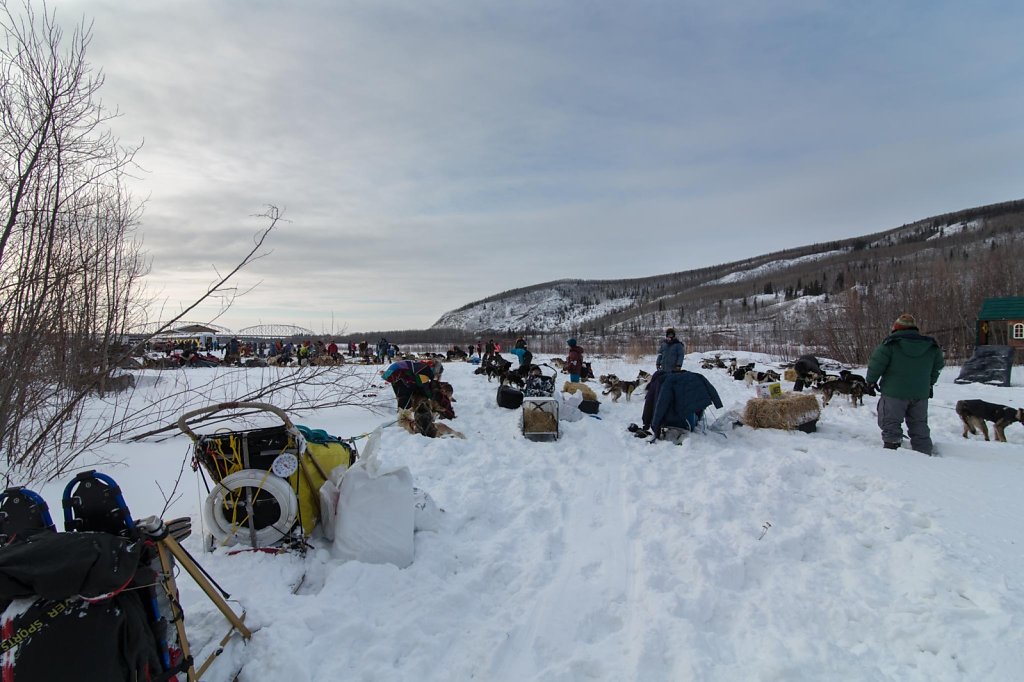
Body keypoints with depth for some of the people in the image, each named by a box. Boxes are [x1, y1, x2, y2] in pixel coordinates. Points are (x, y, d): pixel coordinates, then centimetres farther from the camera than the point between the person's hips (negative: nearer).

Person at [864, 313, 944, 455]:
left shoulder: (891, 344, -11)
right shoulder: (932, 346, 6)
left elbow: (876, 364, -11)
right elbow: (937, 366, 17)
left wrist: (871, 381, 4)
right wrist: (930, 383, 31)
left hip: (894, 392, -5)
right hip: (921, 394, 5)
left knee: (891, 424, 4)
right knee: (919, 426, 16)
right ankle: (924, 454, 20)